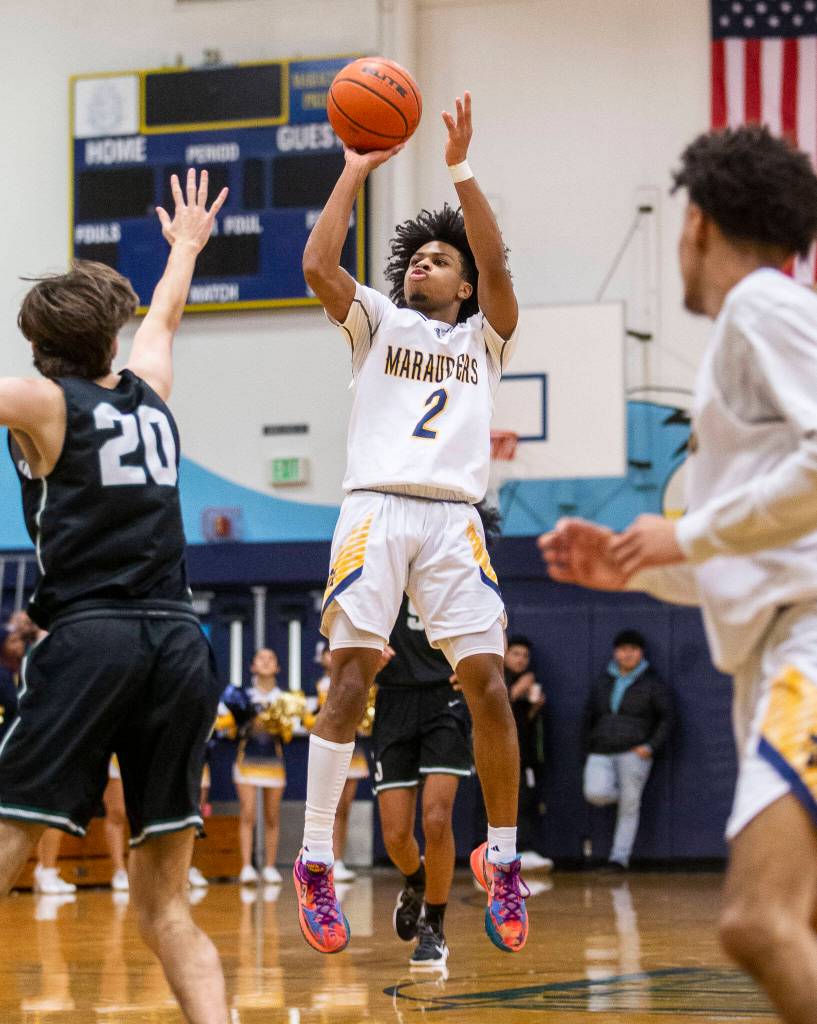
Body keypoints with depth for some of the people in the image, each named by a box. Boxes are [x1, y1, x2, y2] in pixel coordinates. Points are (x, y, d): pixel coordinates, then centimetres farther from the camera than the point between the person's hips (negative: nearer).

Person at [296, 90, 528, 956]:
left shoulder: (482, 338, 19)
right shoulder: (377, 323, 20)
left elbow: (497, 265, 0)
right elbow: (317, 266, 2)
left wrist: (461, 169, -5)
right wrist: (354, 171, 5)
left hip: (453, 518, 1)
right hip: (375, 509, -1)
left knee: (487, 684, -7)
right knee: (349, 679, -13)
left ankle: (501, 861, 7)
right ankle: (315, 864, -10)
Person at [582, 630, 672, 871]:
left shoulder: (652, 684, 4)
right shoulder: (602, 683, 15)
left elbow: (666, 719, 2)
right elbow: (589, 717, 22)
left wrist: (651, 746, -11)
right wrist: (587, 750, 13)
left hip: (633, 753, -3)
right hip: (601, 753, 3)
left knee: (629, 808, -5)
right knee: (596, 794, -18)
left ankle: (621, 855, 1)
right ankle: (624, 793, 13)